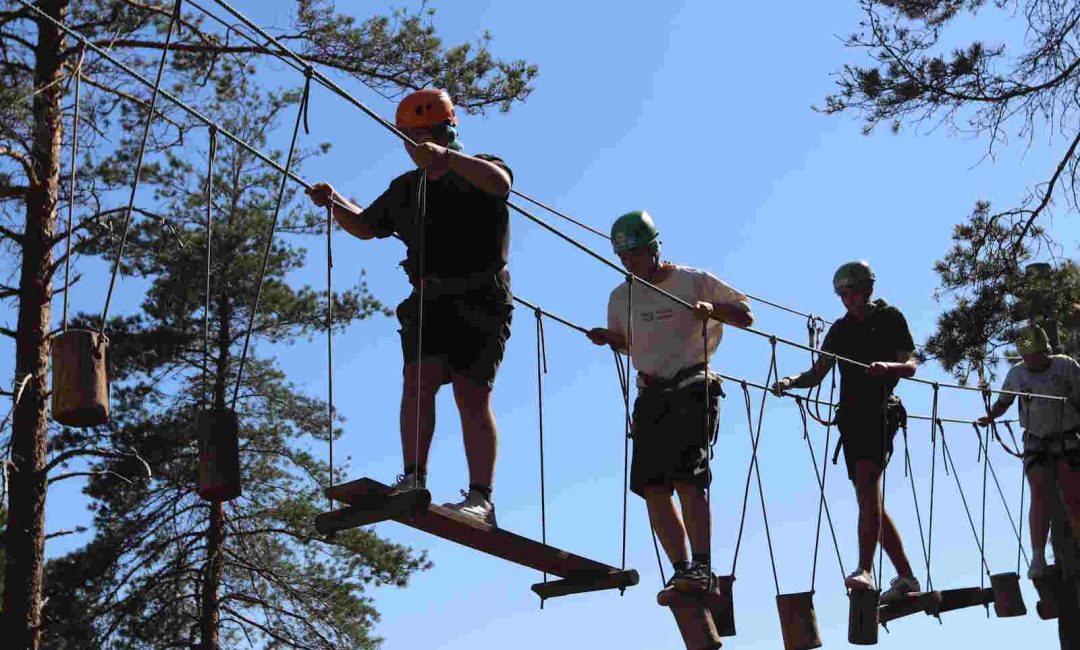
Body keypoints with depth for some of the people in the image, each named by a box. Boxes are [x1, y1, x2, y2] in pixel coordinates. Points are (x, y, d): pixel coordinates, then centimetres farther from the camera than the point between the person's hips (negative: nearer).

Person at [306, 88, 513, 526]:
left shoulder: (478, 170, 1)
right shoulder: (407, 188, 18)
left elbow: (501, 182, -25)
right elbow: (365, 226, 30)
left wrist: (445, 157, -37)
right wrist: (334, 203, 10)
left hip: (481, 301, -5)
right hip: (430, 300, 5)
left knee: (472, 394, -12)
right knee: (419, 379, -14)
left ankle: (481, 497, -11)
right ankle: (413, 480, -16)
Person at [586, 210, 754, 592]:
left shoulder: (694, 282, -1)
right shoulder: (621, 297, 13)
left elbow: (746, 316, 2)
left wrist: (712, 309, -17)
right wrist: (609, 339, 6)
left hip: (693, 390, -6)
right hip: (650, 394, 6)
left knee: (687, 476, -20)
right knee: (652, 486, -3)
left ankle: (702, 567, -19)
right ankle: (682, 571, 3)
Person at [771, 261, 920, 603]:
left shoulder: (890, 318, 4)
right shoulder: (841, 329, 18)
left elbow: (910, 366, -2)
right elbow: (818, 373, 14)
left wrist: (888, 366, -24)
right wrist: (792, 381, -6)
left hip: (881, 411, -6)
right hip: (851, 416, 7)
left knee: (867, 482, -25)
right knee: (871, 501, 6)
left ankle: (865, 570, -34)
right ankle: (906, 577, 13)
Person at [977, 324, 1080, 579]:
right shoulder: (1016, 373, 4)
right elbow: (1003, 401, 17)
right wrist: (990, 416, 1)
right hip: (1036, 443, 1)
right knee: (1039, 495, -15)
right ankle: (1038, 558, -17)